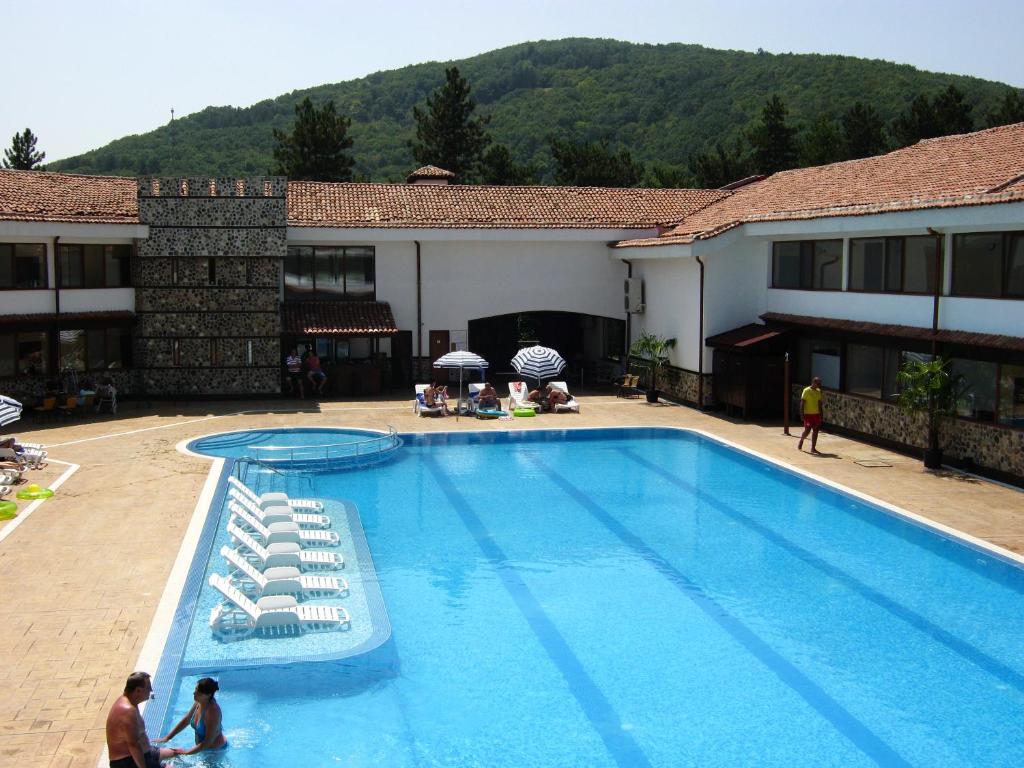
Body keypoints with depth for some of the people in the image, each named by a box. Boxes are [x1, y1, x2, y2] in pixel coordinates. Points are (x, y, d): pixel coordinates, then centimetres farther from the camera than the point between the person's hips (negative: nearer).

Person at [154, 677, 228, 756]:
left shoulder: (212, 711, -34)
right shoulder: (199, 702, -10)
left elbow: (208, 742, -30)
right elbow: (186, 720, 6)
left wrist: (187, 752, -25)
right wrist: (167, 737, 4)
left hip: (215, 749, -8)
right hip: (203, 746, 8)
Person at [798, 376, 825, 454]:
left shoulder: (818, 391, 9)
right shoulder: (806, 391, -9)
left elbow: (819, 403, 15)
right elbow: (802, 403, -10)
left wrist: (821, 413, 13)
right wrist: (802, 414, -14)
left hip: (816, 414, 6)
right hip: (808, 414, -6)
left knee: (815, 430, 3)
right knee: (807, 430, -8)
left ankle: (813, 448, 8)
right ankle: (801, 441, 19)